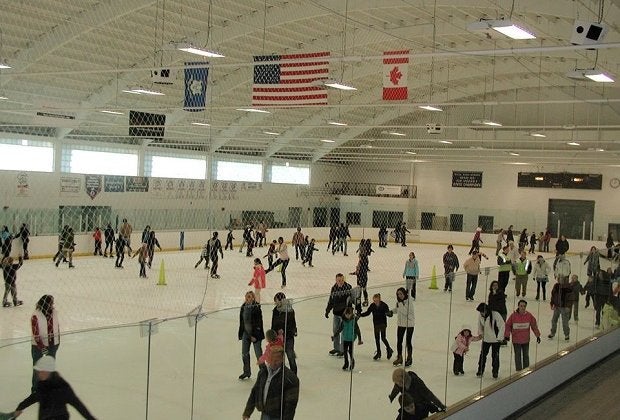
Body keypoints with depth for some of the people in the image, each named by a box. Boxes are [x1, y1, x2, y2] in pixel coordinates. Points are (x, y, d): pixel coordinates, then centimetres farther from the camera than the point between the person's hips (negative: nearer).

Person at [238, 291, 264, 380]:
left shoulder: (256, 307, -14)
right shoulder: (243, 307, 6)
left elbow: (259, 322, -16)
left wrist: (254, 335, -18)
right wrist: (241, 333, 13)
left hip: (255, 333, -6)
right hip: (246, 333, 6)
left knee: (258, 353, 2)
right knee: (244, 353, 11)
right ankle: (247, 372, 27)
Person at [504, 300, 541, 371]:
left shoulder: (529, 316, -6)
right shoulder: (513, 315, -11)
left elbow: (534, 326, 4)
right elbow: (508, 325, -3)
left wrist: (537, 335, 5)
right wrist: (507, 335, -7)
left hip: (526, 340, 2)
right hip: (516, 340, -2)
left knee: (526, 355, 15)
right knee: (518, 356, 4)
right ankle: (519, 370, 13)